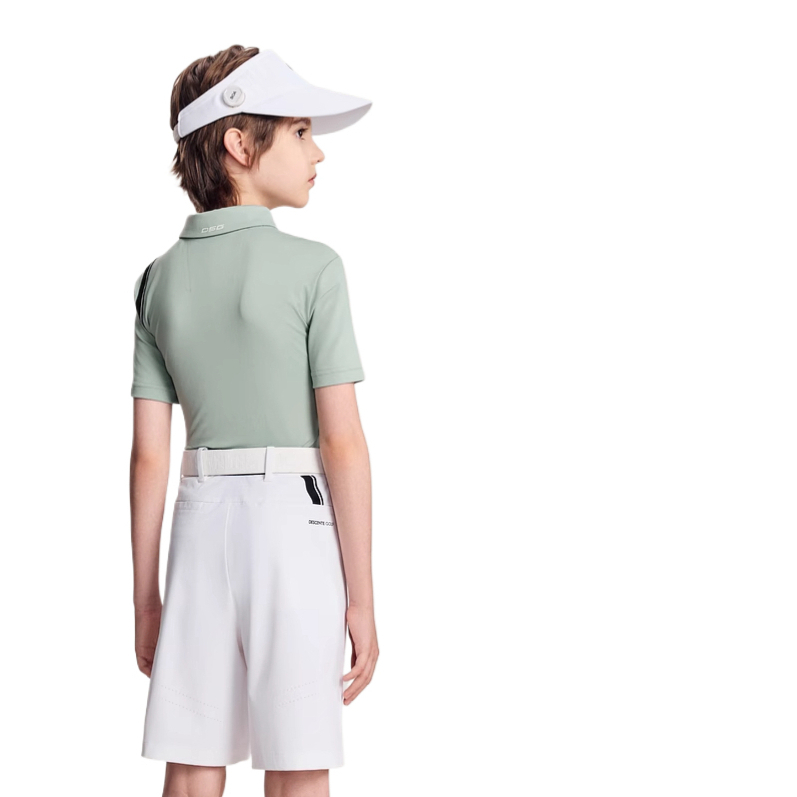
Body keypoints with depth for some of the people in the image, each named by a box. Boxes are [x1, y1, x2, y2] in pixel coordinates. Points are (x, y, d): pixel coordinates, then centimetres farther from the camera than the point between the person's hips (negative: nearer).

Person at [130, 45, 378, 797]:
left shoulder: (160, 278, 6)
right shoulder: (312, 268, -9)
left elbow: (149, 453, 4)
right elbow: (343, 443, -12)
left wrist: (145, 598, 10)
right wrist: (362, 599, -7)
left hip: (202, 517, 5)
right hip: (294, 518, -5)